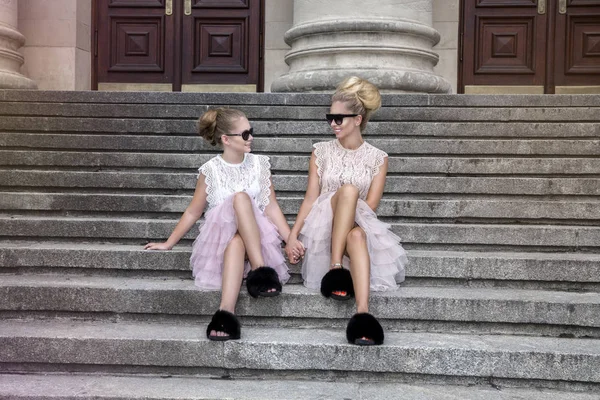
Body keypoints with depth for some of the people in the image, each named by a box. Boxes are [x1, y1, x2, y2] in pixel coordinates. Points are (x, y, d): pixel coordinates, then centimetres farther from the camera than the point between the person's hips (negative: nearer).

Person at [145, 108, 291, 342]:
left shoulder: (259, 164, 6)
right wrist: (169, 243, 11)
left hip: (256, 235, 1)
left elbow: (271, 207, 5)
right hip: (220, 236, -1)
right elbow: (193, 212, 9)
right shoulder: (211, 170, 0)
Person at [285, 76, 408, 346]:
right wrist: (293, 235, -6)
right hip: (322, 228, 0)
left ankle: (362, 312, -59)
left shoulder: (377, 159, 8)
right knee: (348, 189, -32)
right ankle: (335, 268, -41)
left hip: (360, 229, 0)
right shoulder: (321, 152, 12)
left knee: (357, 235, -41)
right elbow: (310, 198, 6)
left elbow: (368, 207, 1)